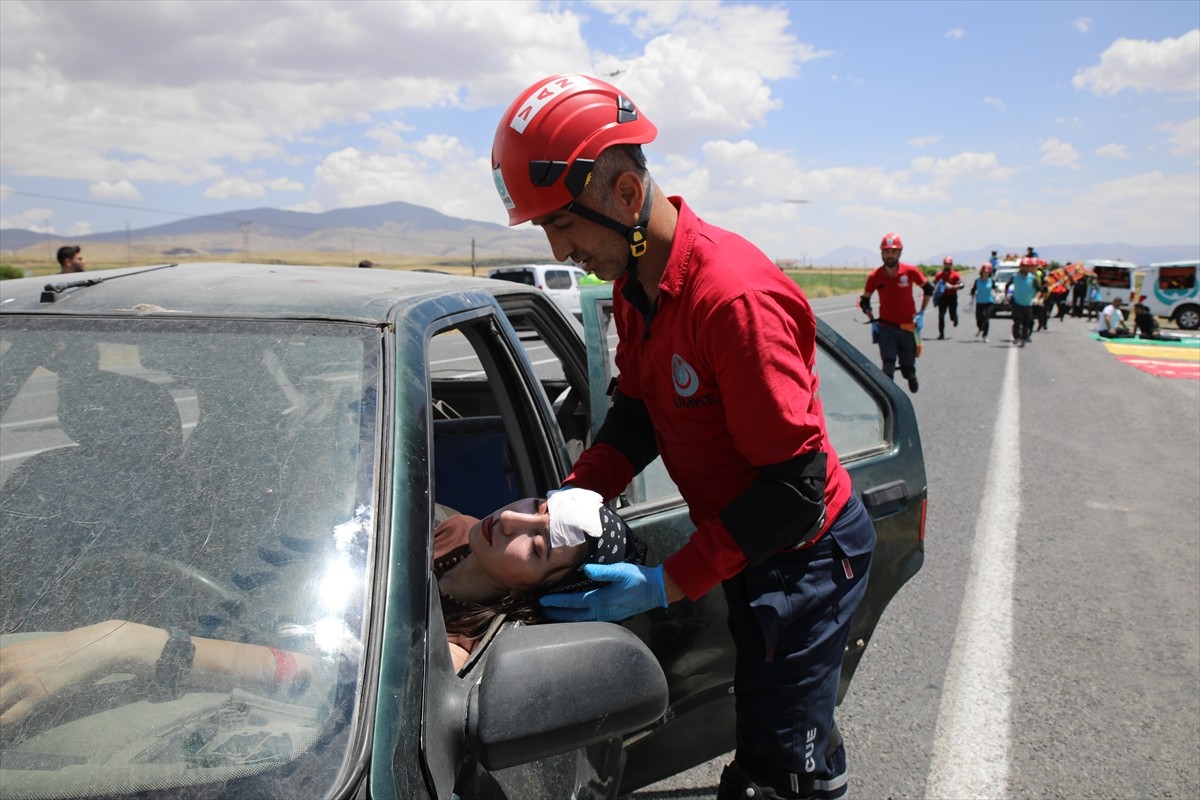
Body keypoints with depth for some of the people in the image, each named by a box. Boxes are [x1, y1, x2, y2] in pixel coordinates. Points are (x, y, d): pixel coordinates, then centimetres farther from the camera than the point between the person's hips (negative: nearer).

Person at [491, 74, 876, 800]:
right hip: (750, 542, 8)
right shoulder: (634, 280, -3)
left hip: (804, 554, -8)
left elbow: (797, 488, -29)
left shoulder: (734, 296, -32)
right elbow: (638, 407, 7)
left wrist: (668, 583, -28)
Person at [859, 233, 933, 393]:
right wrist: (872, 320, -1)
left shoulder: (910, 271, -11)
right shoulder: (875, 276, -10)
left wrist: (921, 313, 2)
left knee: (908, 366, 10)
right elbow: (865, 301, 6)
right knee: (888, 366, -13)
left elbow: (928, 289, 6)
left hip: (908, 326, 0)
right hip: (886, 327, 0)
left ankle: (911, 377, 44)